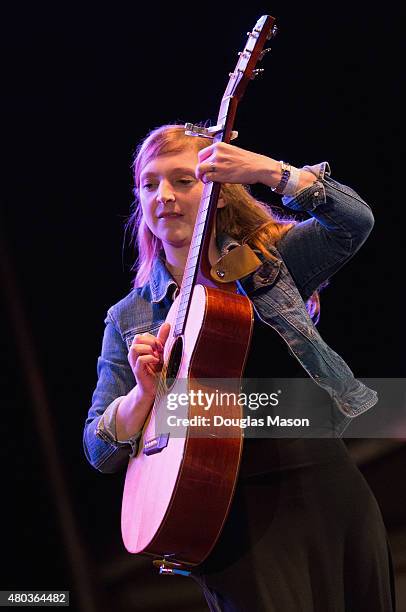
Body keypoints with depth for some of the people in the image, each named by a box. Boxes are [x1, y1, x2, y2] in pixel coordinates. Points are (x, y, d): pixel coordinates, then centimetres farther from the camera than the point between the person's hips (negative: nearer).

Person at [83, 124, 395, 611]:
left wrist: (269, 170, -20)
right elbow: (99, 451, 4)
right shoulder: (129, 319, 7)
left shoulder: (270, 258, 7)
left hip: (328, 484, 2)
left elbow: (355, 222, -11)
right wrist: (143, 392, -15)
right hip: (241, 511, -1)